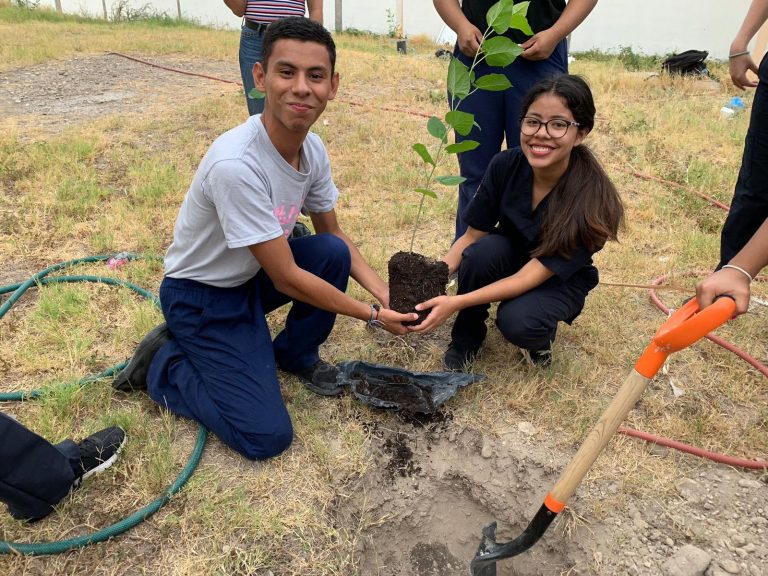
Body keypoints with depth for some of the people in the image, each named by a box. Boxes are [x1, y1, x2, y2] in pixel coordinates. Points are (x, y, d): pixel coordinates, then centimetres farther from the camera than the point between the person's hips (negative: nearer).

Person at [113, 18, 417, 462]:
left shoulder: (313, 149, -10)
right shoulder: (235, 164, -34)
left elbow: (333, 235, 4)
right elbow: (287, 278, -27)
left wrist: (385, 293, -8)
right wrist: (372, 315, -18)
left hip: (252, 276, 7)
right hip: (201, 297, -7)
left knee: (334, 254, -18)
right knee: (267, 436, -15)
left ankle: (295, 354, 8)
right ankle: (164, 364, 8)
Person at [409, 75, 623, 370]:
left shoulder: (590, 195, -30)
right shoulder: (505, 165, -19)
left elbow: (532, 276, -31)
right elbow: (471, 236, -12)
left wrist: (457, 302, -41)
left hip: (559, 281, -3)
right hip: (510, 257, 3)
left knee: (517, 322, -33)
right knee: (485, 249, -31)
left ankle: (542, 328, 4)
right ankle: (466, 337, -7)